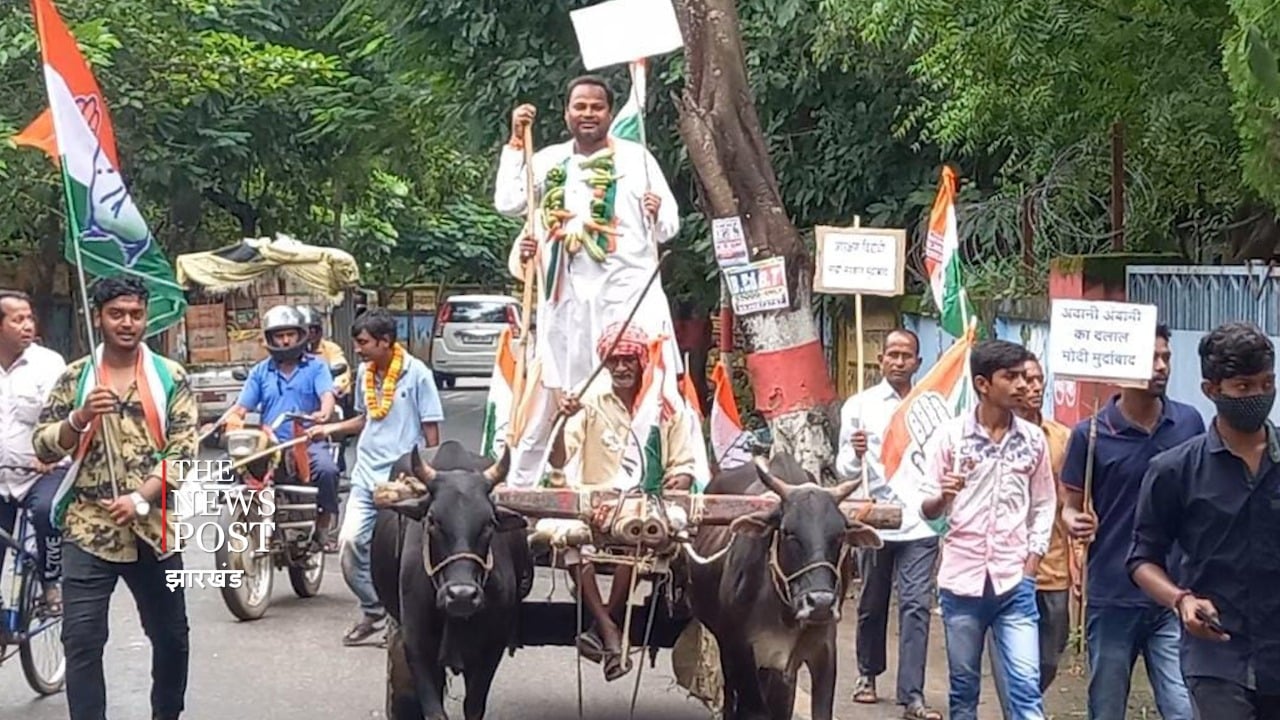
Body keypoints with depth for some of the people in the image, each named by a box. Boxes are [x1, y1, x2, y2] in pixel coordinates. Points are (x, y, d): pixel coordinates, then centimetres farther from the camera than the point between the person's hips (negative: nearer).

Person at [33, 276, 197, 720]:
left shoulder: (170, 377, 2)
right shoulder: (75, 378, 4)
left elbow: (184, 451, -4)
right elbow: (43, 448, 1)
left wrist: (140, 498, -17)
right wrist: (80, 418, -18)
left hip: (152, 529, 1)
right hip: (87, 529, -1)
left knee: (171, 636, 13)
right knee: (81, 640, -8)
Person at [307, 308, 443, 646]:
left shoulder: (416, 374, -8)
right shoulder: (364, 373, 9)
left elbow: (431, 430, -5)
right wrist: (330, 429, 10)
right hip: (366, 474, 5)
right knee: (350, 541, -4)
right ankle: (373, 611, 13)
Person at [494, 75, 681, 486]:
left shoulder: (637, 158, 6)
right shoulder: (549, 161, 12)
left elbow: (669, 228, 5)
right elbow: (507, 203, 0)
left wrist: (658, 216, -18)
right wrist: (515, 143, -1)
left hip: (628, 290, -2)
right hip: (567, 295, 2)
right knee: (550, 393, 8)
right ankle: (520, 481, 16)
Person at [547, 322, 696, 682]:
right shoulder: (591, 401, 3)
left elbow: (684, 466, 10)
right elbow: (557, 461, -5)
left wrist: (678, 481, -13)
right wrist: (564, 420, -22)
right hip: (594, 505, 1)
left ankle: (605, 626, -24)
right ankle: (611, 632, -33)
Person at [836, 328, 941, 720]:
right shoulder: (860, 405, 2)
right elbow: (845, 471, -1)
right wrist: (856, 454, -22)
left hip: (919, 523, 0)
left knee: (916, 607, -7)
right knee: (872, 605, 14)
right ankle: (868, 674, 34)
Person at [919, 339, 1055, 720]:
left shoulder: (1033, 439, 4)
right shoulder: (950, 435, -2)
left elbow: (1043, 506, 11)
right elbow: (927, 509, -1)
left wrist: (1031, 565, 1)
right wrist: (942, 496, -24)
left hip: (1015, 582, 1)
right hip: (962, 580, -1)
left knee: (1027, 685, -7)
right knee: (964, 685, 9)